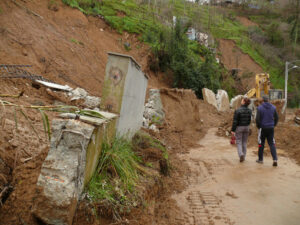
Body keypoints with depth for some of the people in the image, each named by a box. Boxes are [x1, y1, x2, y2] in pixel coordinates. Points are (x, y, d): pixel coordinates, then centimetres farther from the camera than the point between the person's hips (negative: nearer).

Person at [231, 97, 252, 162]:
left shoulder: (237, 110, -18)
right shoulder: (249, 111, -2)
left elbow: (235, 121, -18)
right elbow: (249, 120, 7)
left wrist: (232, 130, -12)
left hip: (239, 128, -4)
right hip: (246, 127, 4)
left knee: (239, 143, 5)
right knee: (244, 143, 14)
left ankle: (241, 154, -17)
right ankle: (243, 157, 17)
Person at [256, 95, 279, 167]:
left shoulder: (260, 108, -9)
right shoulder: (273, 107, 2)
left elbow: (257, 119, -13)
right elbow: (276, 118, 3)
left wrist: (258, 126, 3)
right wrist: (273, 125, 15)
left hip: (262, 128, -3)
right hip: (271, 128, 3)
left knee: (261, 144, 11)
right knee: (271, 144, 6)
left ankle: (260, 159, 20)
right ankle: (275, 159, -7)